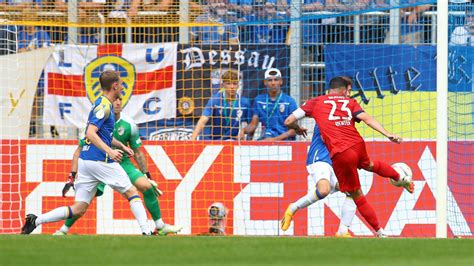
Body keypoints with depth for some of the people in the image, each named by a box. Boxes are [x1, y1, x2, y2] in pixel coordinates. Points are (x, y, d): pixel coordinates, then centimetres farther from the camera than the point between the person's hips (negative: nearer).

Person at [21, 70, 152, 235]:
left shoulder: (102, 104, 20)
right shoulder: (104, 106, -9)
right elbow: (90, 133, -21)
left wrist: (121, 146, 37)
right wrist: (110, 151, -31)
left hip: (85, 160, 8)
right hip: (100, 160, -8)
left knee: (78, 210, 3)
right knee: (131, 192, 3)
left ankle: (36, 220, -6)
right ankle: (146, 232, -4)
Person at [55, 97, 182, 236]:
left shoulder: (129, 125, -10)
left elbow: (137, 153, 5)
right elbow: (79, 151, -9)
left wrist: (148, 176, 6)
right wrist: (72, 177, -15)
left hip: (123, 163, 2)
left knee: (146, 186, -18)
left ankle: (160, 226, -6)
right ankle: (64, 229, 5)